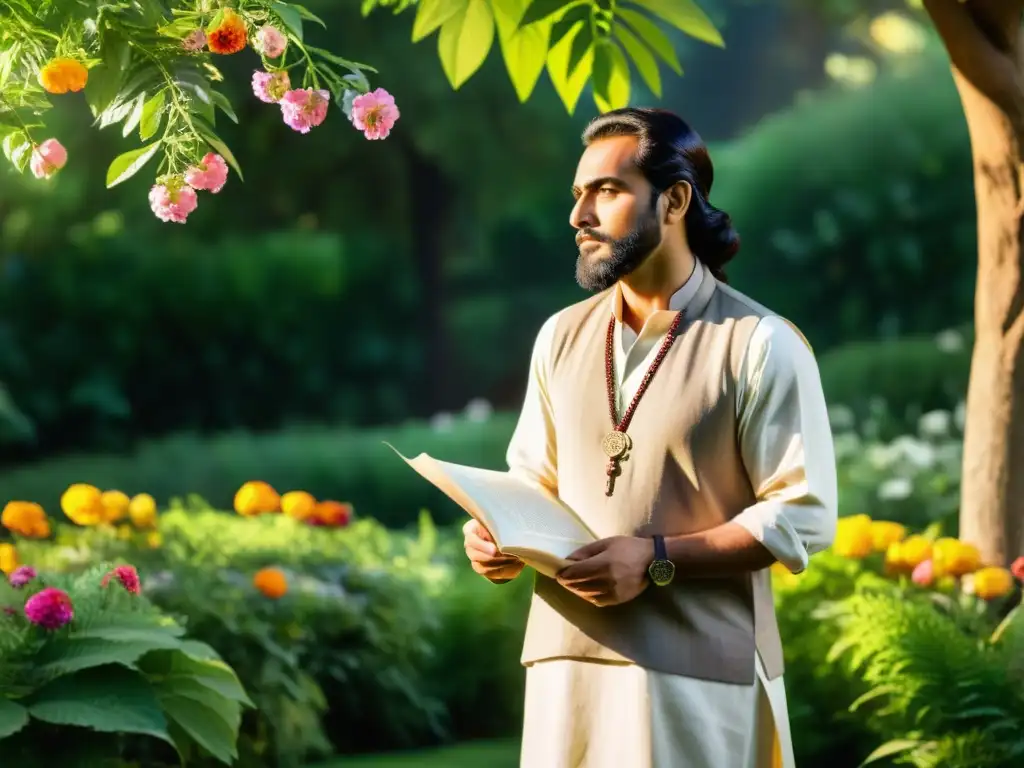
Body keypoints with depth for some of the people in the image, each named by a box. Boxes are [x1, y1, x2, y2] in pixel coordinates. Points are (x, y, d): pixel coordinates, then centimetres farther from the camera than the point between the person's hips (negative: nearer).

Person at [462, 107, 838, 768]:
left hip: (698, 674, -5)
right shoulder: (561, 336, 11)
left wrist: (656, 559, -18)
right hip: (568, 659, 5)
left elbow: (803, 514, -9)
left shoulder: (762, 345, -6)